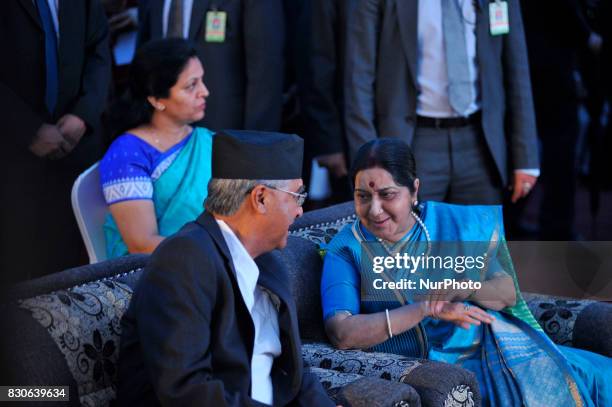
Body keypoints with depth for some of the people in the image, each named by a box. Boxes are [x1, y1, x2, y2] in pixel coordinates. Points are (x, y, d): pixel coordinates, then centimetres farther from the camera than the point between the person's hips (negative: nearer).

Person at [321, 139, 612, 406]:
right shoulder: (345, 250, -2)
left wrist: (463, 289, -16)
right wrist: (426, 309, -22)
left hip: (492, 348, 4)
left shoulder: (452, 222, 6)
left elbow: (509, 293, 6)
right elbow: (341, 334, -17)